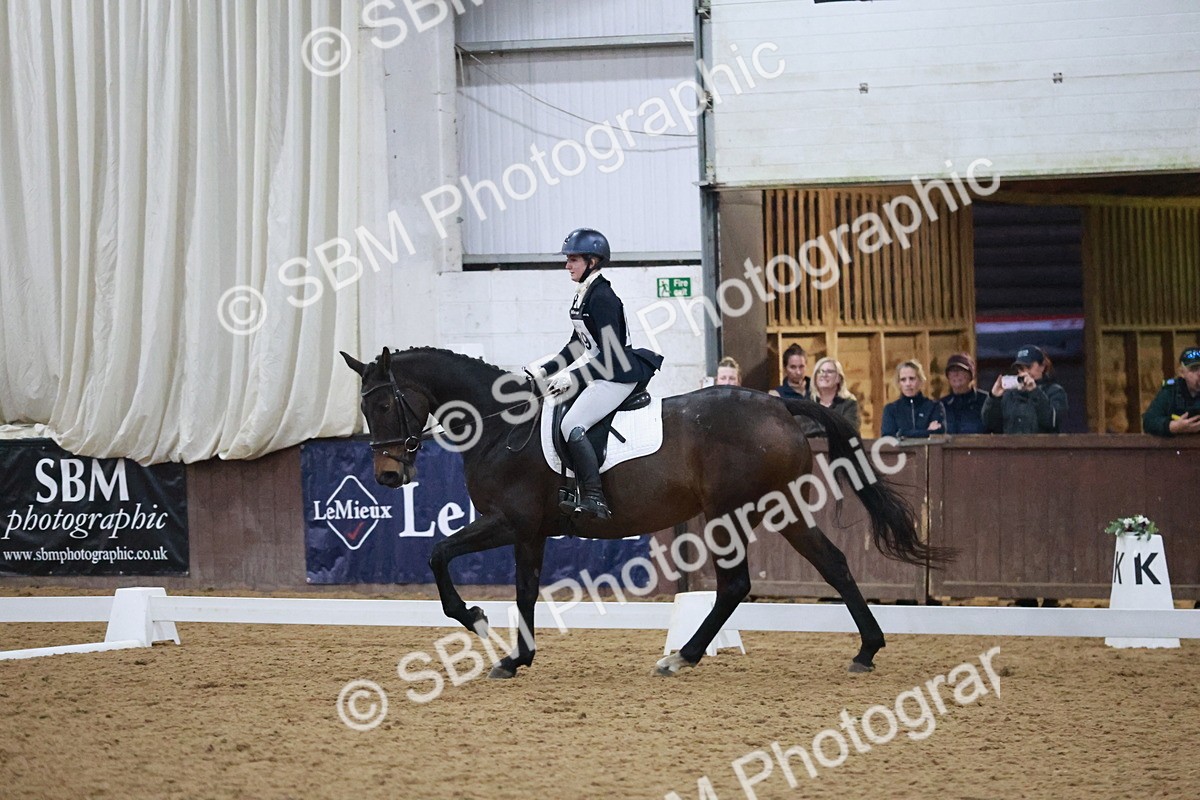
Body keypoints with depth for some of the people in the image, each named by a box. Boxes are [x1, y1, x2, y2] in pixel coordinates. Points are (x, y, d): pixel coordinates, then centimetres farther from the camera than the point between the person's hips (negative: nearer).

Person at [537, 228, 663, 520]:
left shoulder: (602, 297, -18)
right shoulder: (583, 295, 11)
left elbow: (610, 354, -22)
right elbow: (577, 345, 19)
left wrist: (572, 377, -21)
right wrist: (546, 370, 12)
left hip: (617, 375, -11)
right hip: (595, 371, 11)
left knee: (572, 425, -21)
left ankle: (594, 498, -22)